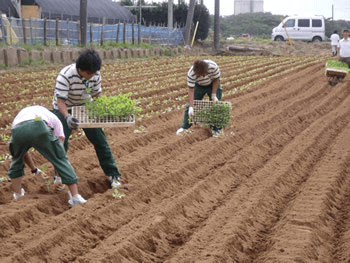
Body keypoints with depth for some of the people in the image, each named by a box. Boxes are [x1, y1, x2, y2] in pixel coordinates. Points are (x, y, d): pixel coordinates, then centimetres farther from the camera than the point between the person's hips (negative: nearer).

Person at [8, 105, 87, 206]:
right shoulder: (53, 118, 40)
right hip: (40, 128, -3)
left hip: (17, 130, 3)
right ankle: (76, 196, 7)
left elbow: (23, 152, 50)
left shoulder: (19, 115, 47)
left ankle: (17, 196, 34)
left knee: (17, 162, 31)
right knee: (61, 159, 11)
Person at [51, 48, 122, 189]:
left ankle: (112, 174, 12)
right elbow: (60, 100, -35)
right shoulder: (65, 75, -33)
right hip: (64, 109, -4)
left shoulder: (95, 75, -18)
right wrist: (67, 117, -51)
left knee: (99, 139, 2)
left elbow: (97, 94, -2)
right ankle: (59, 175, 11)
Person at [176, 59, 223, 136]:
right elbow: (191, 90, -32)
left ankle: (216, 128, 6)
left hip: (213, 85, 0)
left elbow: (216, 80, -19)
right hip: (199, 86, 0)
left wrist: (213, 95, -19)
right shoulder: (191, 74, -36)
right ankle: (184, 127, 12)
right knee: (190, 106, -1)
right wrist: (191, 107, -36)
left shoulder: (213, 67, -37)